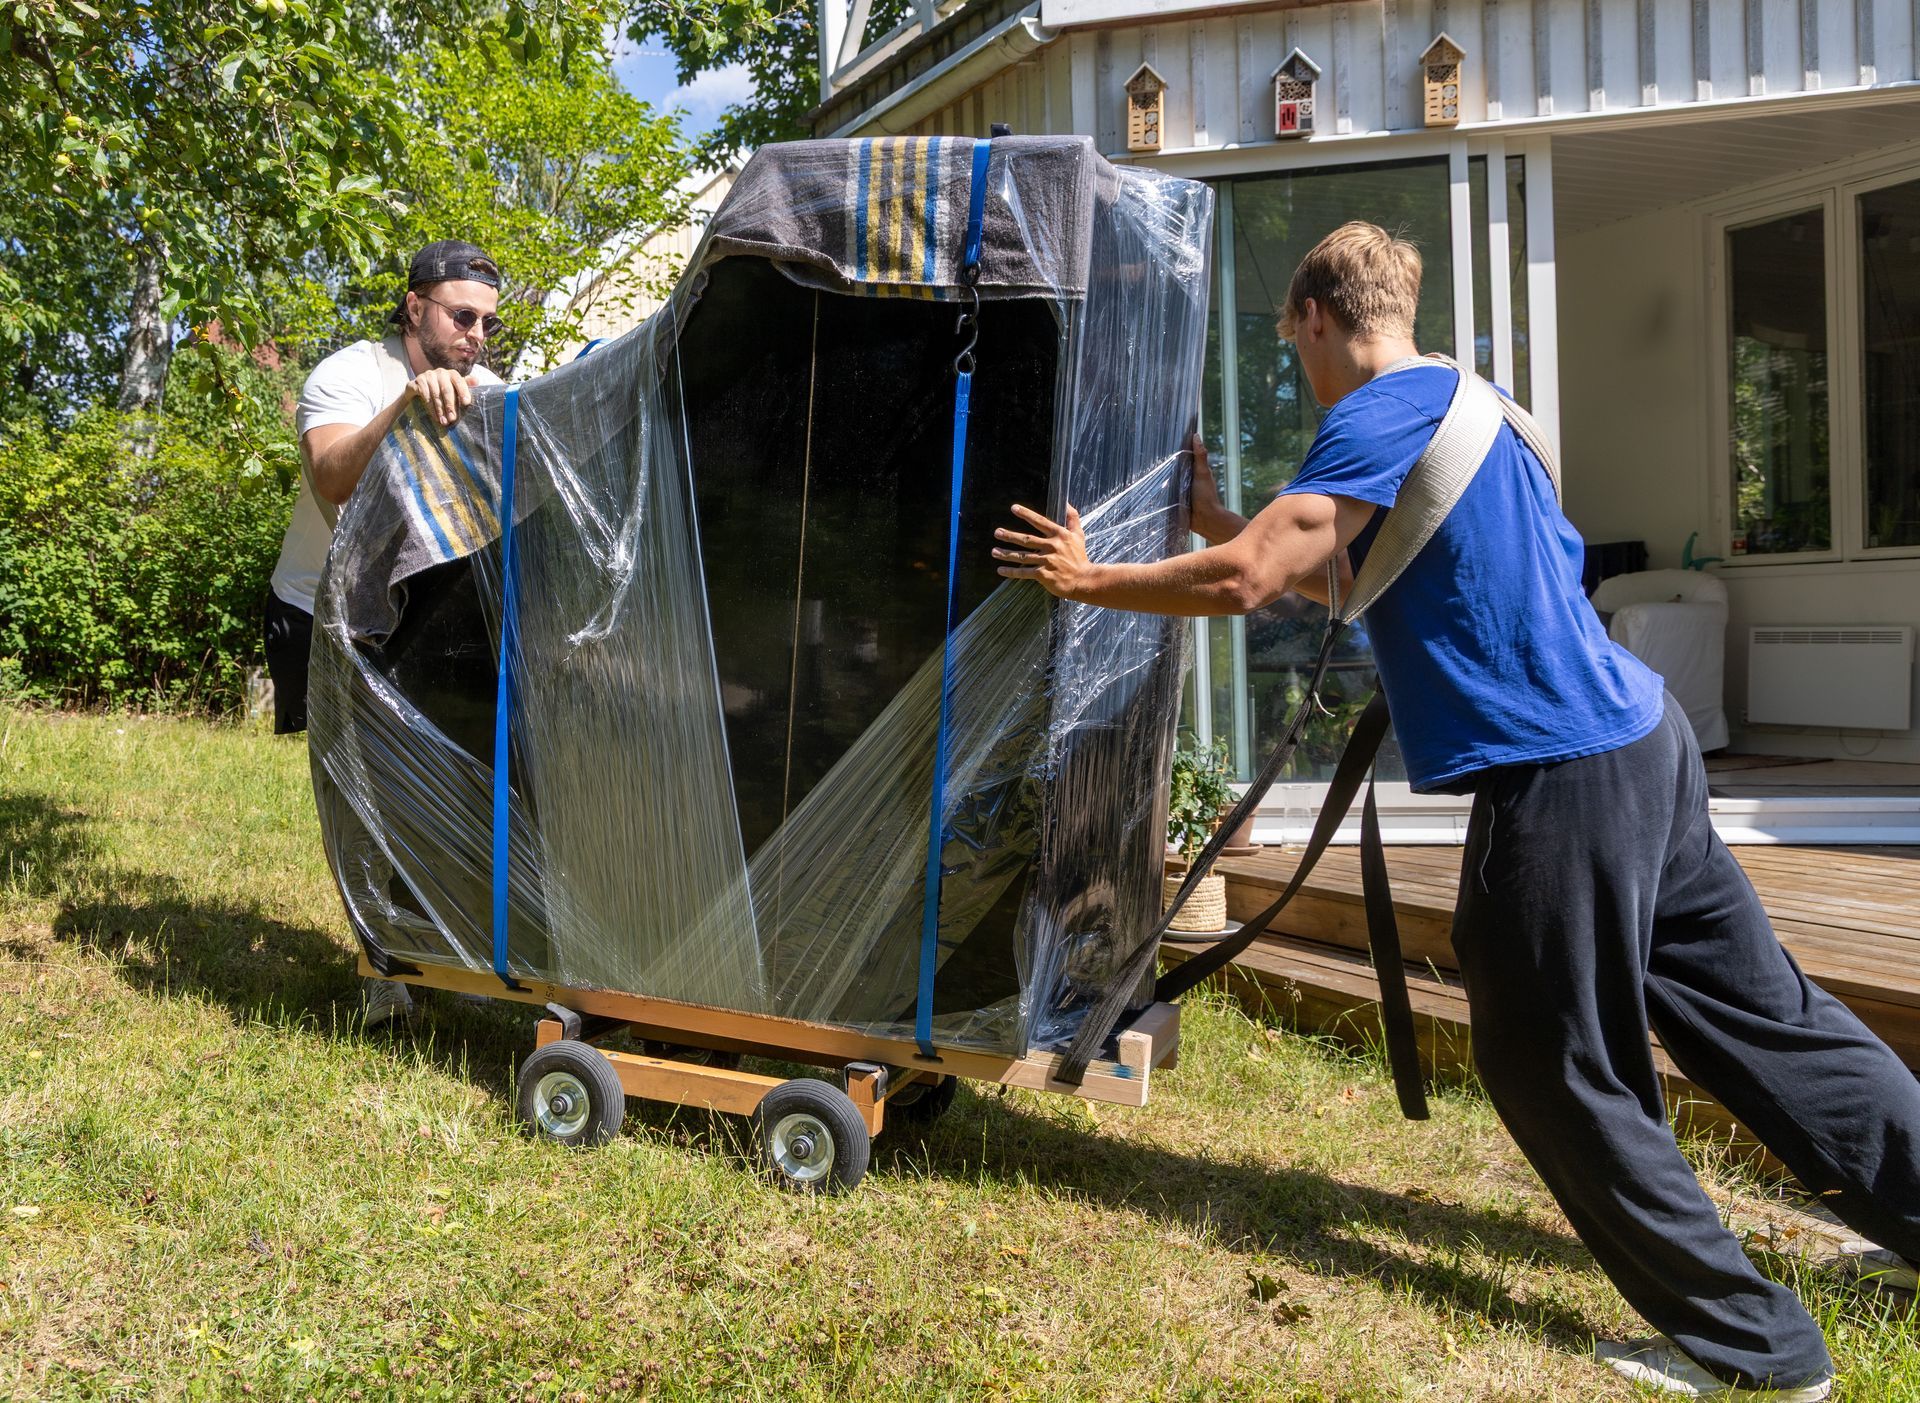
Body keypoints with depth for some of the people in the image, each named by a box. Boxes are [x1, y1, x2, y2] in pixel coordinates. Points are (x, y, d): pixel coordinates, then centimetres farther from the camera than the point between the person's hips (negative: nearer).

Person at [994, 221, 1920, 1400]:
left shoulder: (1380, 416, -13)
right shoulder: (1456, 402, 18)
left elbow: (1244, 583, -20)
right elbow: (1341, 577, 22)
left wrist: (1085, 579, -7)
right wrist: (1223, 524, 25)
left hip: (1562, 774, -10)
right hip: (1638, 738, 10)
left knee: (1559, 1068, 4)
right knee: (1757, 1010, 18)